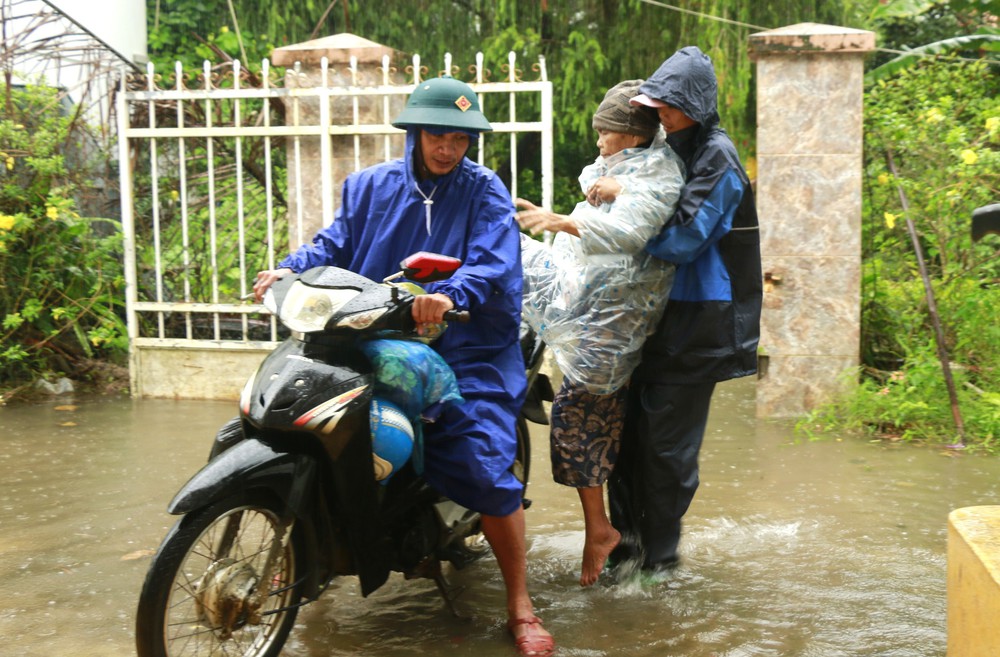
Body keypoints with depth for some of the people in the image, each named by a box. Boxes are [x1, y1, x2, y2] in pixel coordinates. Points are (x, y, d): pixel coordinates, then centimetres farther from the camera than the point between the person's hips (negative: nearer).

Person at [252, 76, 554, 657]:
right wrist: (291, 269, -15)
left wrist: (450, 294, -37)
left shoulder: (484, 191, -2)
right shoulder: (370, 185, 10)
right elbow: (336, 241, 6)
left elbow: (494, 263, -17)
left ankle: (521, 608, -2)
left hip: (465, 352, -4)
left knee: (488, 470, -17)